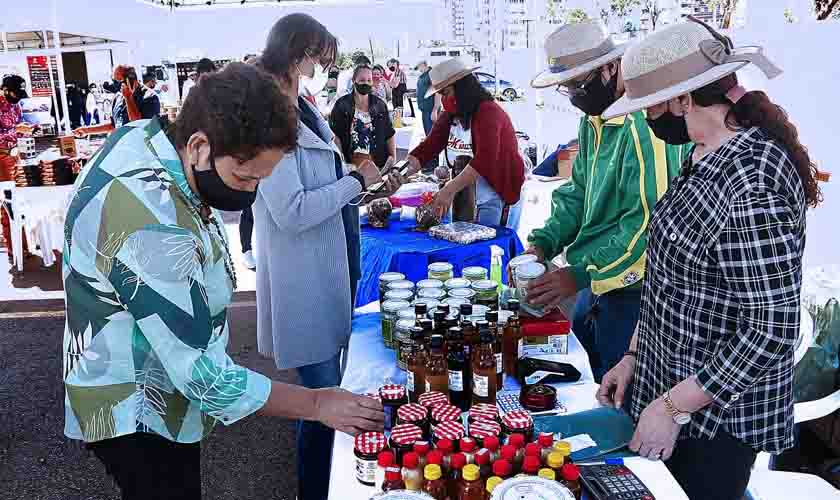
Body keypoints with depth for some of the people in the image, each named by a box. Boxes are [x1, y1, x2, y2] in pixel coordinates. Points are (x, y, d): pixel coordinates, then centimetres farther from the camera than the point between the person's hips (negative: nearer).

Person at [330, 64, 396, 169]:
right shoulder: (342, 105, 2)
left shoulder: (380, 105, 10)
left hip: (377, 162, 2)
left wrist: (393, 156, 5)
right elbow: (335, 135, -1)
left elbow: (389, 134, 14)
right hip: (350, 162, -2)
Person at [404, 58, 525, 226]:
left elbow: (484, 160, -30)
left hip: (498, 196, -7)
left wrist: (449, 190, -36)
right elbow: (426, 148, 2)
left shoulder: (488, 112, -17)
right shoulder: (448, 117, 8)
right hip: (466, 196, 8)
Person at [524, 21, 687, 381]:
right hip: (598, 280, 9)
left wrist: (581, 275, -25)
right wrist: (543, 243, -3)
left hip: (631, 289, -9)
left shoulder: (646, 122, -24)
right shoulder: (594, 118, 7)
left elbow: (650, 221, -27)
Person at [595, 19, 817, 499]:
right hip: (669, 381, 9)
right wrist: (634, 356, 8)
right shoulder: (710, 154, 2)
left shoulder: (752, 190, -28)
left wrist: (673, 408, -20)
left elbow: (772, 332, -27)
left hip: (718, 415, -8)